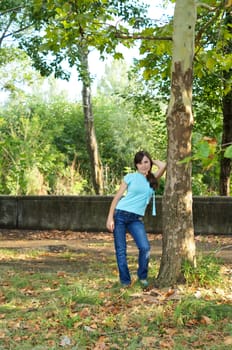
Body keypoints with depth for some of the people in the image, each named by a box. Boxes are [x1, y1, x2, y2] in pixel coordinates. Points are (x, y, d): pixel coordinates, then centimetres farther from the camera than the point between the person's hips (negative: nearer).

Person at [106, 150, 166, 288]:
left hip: (137, 219, 2)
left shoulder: (153, 179, 11)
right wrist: (110, 217, -8)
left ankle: (142, 277, 7)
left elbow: (163, 165, -7)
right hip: (120, 215, -2)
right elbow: (117, 197, 0)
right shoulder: (130, 177, 2)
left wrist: (152, 160, 11)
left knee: (145, 247, -14)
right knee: (121, 250, -1)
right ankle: (125, 280, 12)